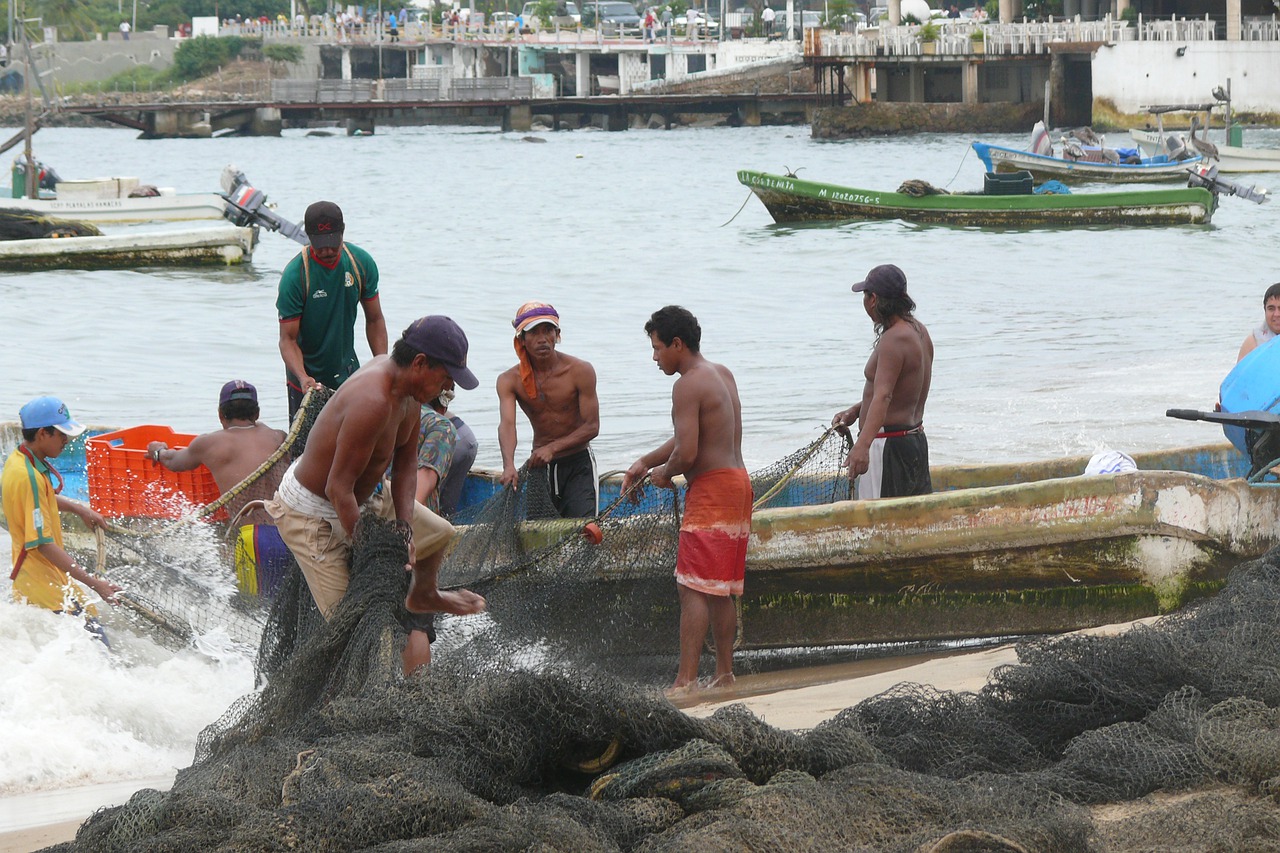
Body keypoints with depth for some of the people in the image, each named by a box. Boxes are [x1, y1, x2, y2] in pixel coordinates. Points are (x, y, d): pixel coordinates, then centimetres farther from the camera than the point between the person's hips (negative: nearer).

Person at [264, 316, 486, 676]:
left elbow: (405, 462, 2)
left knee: (438, 534, 26)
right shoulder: (372, 402, -38)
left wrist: (404, 527, -10)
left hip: (366, 494, 10)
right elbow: (338, 489, -33)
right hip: (313, 515, -10)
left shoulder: (408, 388, -8)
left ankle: (423, 598, 55)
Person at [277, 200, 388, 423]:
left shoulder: (362, 263, -7)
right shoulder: (294, 275, -19)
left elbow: (374, 320, 5)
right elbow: (288, 339, -18)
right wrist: (303, 378, -35)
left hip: (348, 371, 4)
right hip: (308, 375, -4)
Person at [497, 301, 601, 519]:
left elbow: (591, 426, -13)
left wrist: (552, 448, -28)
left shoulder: (580, 371, -12)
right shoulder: (510, 380, -8)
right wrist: (509, 466, -44)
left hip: (578, 462, -3)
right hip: (540, 467, 3)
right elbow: (507, 424, -24)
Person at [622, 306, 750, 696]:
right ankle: (724, 673, 17)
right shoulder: (722, 375, 16)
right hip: (738, 481, 10)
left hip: (711, 488, -10)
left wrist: (664, 473, -1)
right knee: (721, 589, 14)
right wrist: (645, 462, 20)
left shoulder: (688, 385, -14)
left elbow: (687, 453, -21)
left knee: (693, 588, -11)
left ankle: (686, 680, -16)